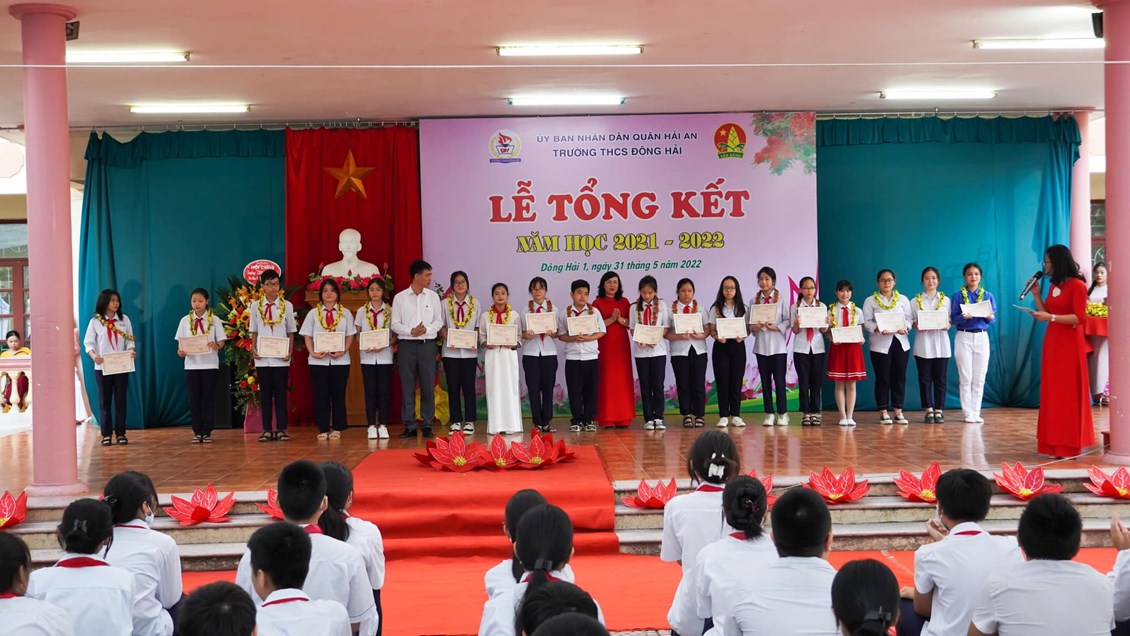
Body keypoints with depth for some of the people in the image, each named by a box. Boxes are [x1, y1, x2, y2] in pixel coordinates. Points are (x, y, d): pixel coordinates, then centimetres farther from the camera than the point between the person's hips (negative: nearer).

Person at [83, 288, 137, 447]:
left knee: (120, 400, 3)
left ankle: (120, 433, 9)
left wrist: (132, 350, -15)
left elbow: (130, 340, 5)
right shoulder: (95, 322, 1)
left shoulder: (124, 319, 7)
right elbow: (88, 342, -1)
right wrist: (93, 355, -20)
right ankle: (106, 434, 8)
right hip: (102, 367, -1)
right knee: (104, 401, 3)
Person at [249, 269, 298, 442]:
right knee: (265, 394, 5)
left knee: (281, 394, 2)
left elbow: (291, 332, 6)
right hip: (262, 358, 1)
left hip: (281, 358, -1)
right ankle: (267, 430, 9)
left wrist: (289, 351, -5)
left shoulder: (287, 306, 3)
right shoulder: (256, 306, 5)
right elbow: (254, 332, 9)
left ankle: (281, 429, 7)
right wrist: (253, 349, -4)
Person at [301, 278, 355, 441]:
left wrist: (343, 351, -11)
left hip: (340, 359, 0)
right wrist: (312, 353, -12)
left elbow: (350, 336, 5)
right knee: (321, 395, 1)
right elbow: (307, 336, 4)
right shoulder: (313, 313, 9)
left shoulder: (345, 313, 9)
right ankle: (323, 430, 6)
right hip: (318, 360, 0)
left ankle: (337, 429, 9)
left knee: (338, 395, 2)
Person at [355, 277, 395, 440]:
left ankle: (383, 426, 3)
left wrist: (384, 345, -15)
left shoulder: (390, 311, 3)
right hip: (367, 356, 1)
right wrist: (364, 345, -12)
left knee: (384, 391, -1)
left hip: (385, 355, -1)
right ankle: (372, 426, 5)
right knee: (370, 391, 1)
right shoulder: (361, 311, 7)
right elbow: (357, 334, 8)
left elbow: (395, 335, 2)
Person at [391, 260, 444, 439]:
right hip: (406, 345, -1)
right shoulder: (400, 298, 2)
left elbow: (439, 321, 6)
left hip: (427, 344, 1)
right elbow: (395, 324, 1)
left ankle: (427, 425, 10)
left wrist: (426, 329, -12)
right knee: (407, 387, 2)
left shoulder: (433, 297, 6)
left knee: (428, 386, 2)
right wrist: (411, 331, -14)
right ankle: (409, 426, 8)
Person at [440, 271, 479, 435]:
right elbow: (441, 326, 4)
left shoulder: (475, 303, 7)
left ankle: (469, 422, 8)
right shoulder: (445, 303, 5)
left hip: (469, 351, 0)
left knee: (469, 386, 2)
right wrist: (448, 339, -13)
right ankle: (455, 422, 8)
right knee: (453, 387, 2)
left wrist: (475, 341, -10)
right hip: (450, 351, 0)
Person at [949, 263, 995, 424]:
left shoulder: (988, 296, 6)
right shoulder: (958, 295, 1)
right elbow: (953, 318, -4)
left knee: (979, 378, 3)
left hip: (982, 338, 2)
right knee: (965, 378, -1)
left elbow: (994, 319, 4)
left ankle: (976, 413, 9)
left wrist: (989, 317, -18)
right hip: (963, 337, -2)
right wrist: (964, 317, -24)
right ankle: (967, 413, 5)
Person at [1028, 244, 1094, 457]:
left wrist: (1051, 317, -21)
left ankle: (1070, 444, 0)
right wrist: (1036, 295, 8)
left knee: (1068, 393, -4)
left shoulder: (1077, 285, -10)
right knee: (1052, 392, 7)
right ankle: (1055, 443, 11)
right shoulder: (1053, 285, 13)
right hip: (1052, 341, 8)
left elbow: (1079, 317, -16)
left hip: (1069, 344, -8)